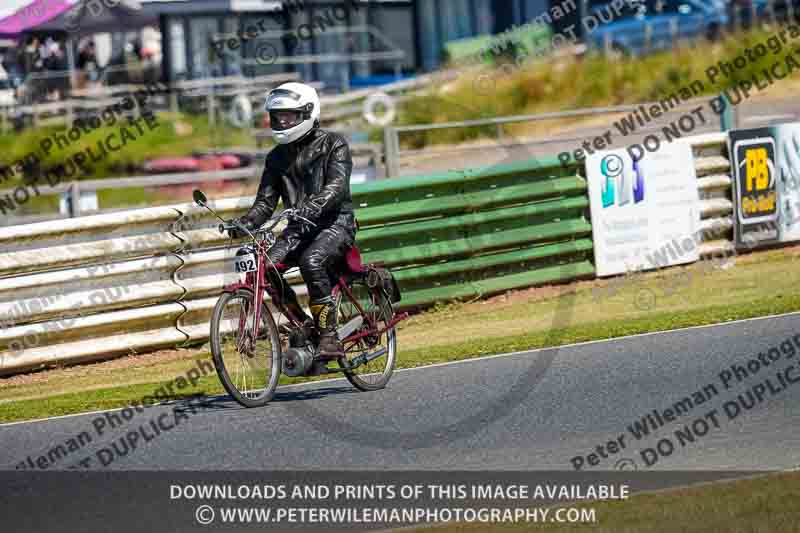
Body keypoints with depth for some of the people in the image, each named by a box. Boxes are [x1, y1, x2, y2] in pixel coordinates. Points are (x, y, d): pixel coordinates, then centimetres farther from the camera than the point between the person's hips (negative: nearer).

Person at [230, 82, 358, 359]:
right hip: (298, 228, 6)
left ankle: (329, 336, -28)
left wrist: (310, 209, -38)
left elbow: (337, 186, -19)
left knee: (311, 262, -35)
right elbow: (265, 202, 9)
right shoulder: (277, 157, 14)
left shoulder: (333, 144, -3)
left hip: (335, 224, -6)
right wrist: (246, 222, -13)